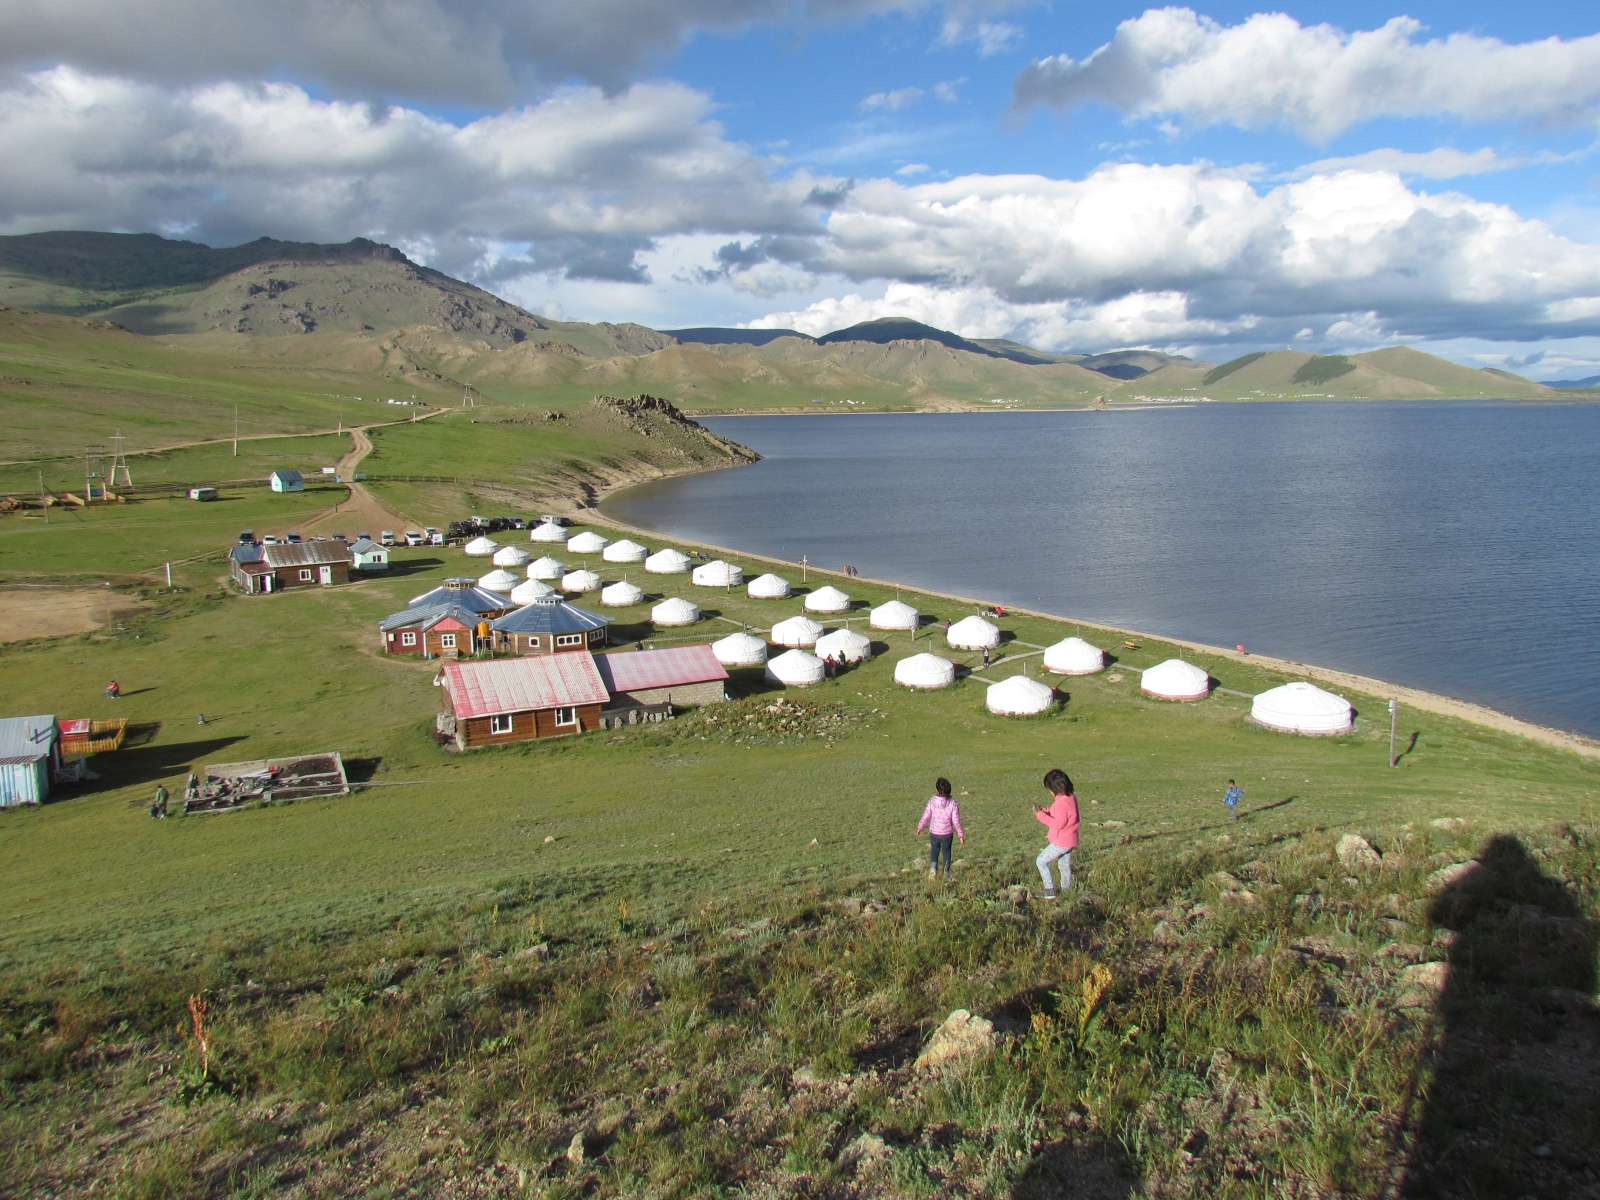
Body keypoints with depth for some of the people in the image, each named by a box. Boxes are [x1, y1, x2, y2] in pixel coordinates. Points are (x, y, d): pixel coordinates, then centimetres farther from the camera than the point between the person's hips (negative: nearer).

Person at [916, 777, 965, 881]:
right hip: (947, 833, 0)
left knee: (934, 849, 24)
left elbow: (926, 816, -6)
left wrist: (920, 827, 11)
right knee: (946, 851, 20)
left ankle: (933, 867, 3)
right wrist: (961, 834, 0)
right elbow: (956, 821, -12)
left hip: (934, 833, 0)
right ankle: (946, 875, 21)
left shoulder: (932, 801, -15)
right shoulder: (952, 803, -16)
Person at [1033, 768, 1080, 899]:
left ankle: (1050, 891, -1)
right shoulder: (1071, 798, 5)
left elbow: (1058, 823, -29)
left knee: (1041, 861, -1)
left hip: (1061, 843, -10)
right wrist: (1048, 811, 4)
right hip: (1069, 841, 10)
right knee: (1065, 866, 21)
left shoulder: (1062, 803, -26)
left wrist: (1041, 816, -24)